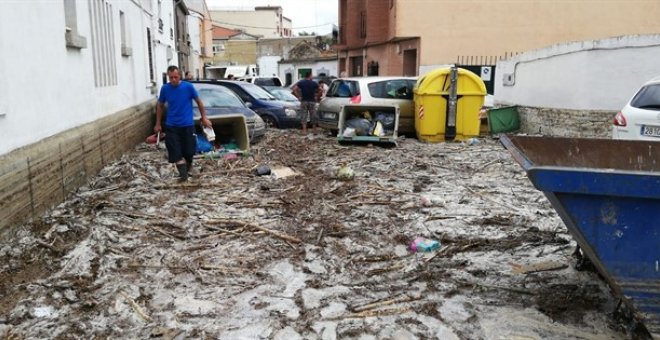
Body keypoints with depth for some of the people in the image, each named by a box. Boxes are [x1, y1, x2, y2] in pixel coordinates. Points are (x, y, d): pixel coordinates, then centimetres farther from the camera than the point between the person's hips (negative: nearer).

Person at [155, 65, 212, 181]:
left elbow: (199, 102, 4)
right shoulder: (165, 88, -3)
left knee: (189, 151, 7)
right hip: (171, 126, 1)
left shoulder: (188, 87, -9)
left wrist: (204, 118, 5)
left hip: (187, 125, -1)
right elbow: (160, 106, 10)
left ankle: (188, 167, 33)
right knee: (176, 152, -5)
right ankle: (183, 174, 1)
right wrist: (158, 124, 11)